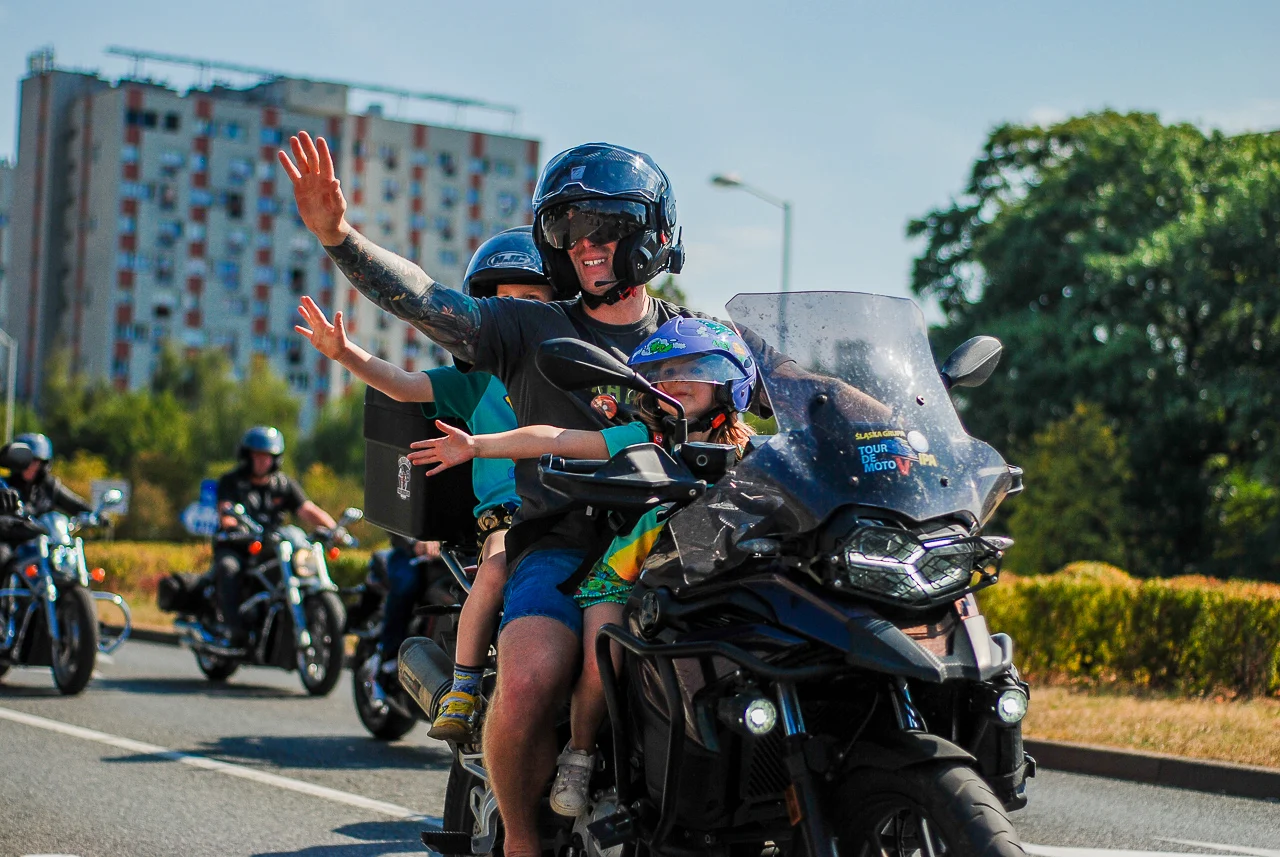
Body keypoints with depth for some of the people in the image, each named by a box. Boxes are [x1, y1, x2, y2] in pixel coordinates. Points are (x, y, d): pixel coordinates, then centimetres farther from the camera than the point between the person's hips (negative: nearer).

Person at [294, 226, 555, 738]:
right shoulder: (479, 375, 15)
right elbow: (405, 386, 5)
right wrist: (343, 351, -9)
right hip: (504, 509, -1)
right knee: (496, 570, -34)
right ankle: (461, 692, -24)